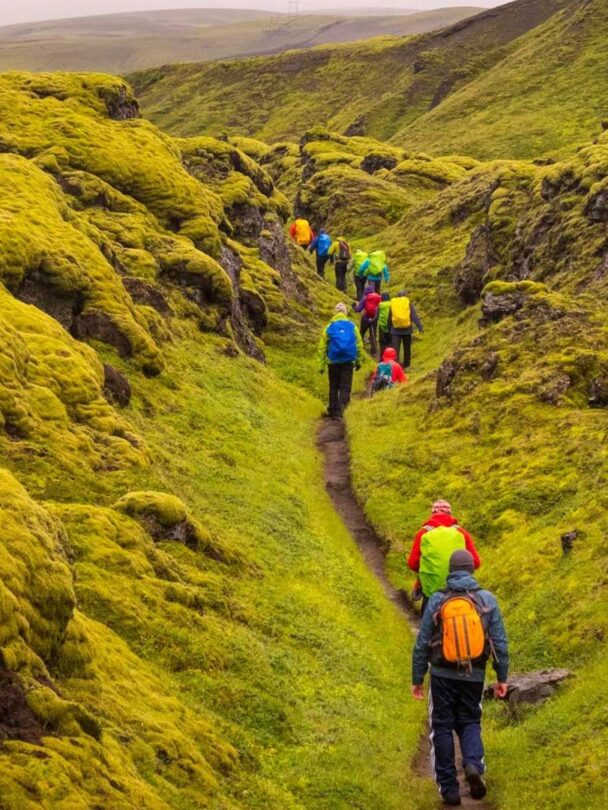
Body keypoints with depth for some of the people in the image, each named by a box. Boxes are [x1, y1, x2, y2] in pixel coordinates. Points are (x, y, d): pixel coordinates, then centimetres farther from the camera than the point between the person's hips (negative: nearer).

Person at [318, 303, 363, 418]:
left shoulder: (329, 327, 1)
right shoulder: (352, 326, 2)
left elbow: (322, 347, 1)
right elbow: (359, 345, 3)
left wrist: (322, 365, 4)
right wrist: (359, 361, 12)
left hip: (333, 361, 1)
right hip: (348, 361, -1)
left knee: (333, 387, 15)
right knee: (345, 387, 1)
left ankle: (333, 411, 19)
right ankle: (340, 409, -18)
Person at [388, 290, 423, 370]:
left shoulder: (392, 303, 5)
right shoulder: (408, 303, 0)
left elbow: (389, 318, 12)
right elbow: (414, 316, -8)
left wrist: (389, 329, 22)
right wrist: (420, 327, -11)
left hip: (395, 330, 0)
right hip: (407, 329, 0)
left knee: (395, 348, -4)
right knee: (407, 348, 16)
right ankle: (406, 364, 26)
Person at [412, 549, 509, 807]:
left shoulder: (437, 601, -5)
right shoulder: (487, 600, -3)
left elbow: (422, 644, -2)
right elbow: (500, 643, -3)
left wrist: (417, 679, 7)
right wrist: (502, 678, 6)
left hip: (443, 675, -1)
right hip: (474, 676, 1)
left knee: (442, 727, 10)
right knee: (469, 722, 17)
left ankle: (449, 788, 9)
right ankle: (474, 765, -11)